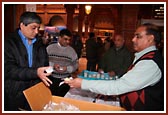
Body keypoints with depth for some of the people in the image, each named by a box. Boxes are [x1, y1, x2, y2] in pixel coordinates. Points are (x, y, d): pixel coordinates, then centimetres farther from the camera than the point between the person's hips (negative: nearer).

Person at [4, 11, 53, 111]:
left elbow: (45, 64, 17)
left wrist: (44, 74, -6)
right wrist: (35, 72, -26)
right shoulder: (9, 42, -7)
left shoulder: (39, 42, 11)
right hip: (15, 95, -4)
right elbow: (8, 70, -16)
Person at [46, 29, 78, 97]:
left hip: (65, 80, 1)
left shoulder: (71, 50, 3)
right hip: (51, 78, -1)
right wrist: (52, 65, -18)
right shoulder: (50, 48, 0)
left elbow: (76, 64, 4)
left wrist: (67, 68, -14)